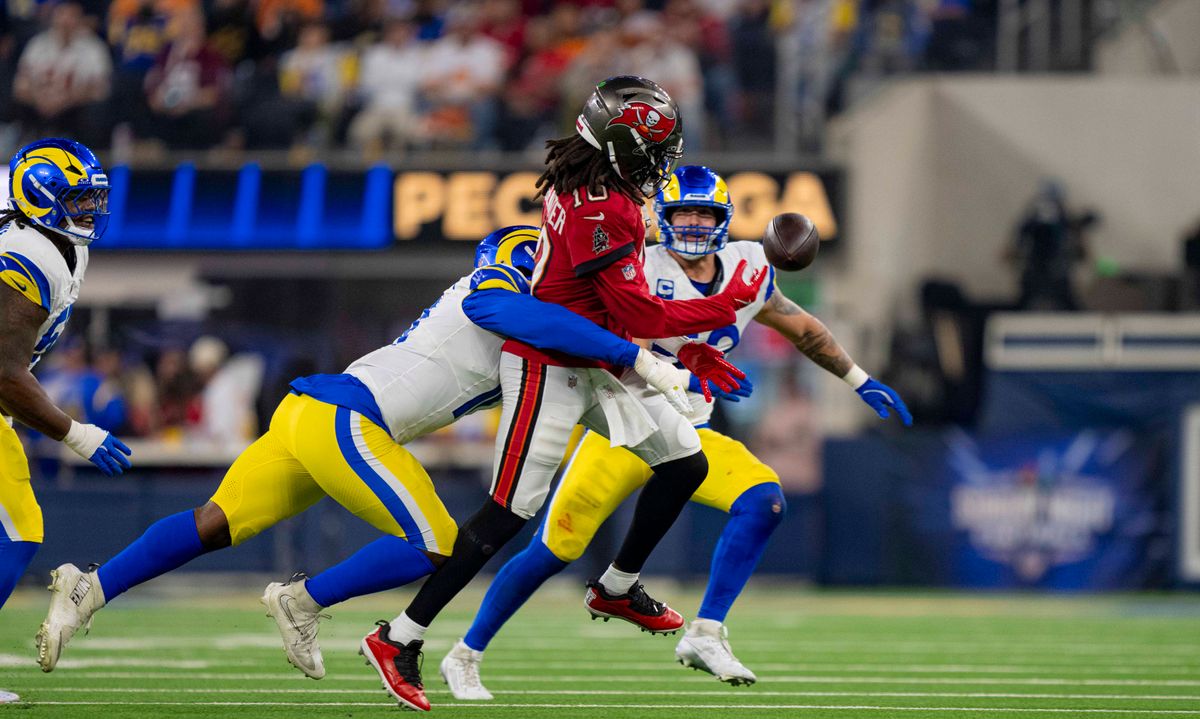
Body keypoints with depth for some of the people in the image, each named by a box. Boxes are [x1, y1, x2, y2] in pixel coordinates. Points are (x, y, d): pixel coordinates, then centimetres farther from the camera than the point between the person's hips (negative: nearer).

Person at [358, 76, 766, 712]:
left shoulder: (584, 188, 6)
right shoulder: (602, 211, -25)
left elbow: (620, 301, 16)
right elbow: (637, 314, -22)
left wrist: (686, 347, 15)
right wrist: (726, 306, -13)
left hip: (595, 368, 10)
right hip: (550, 369, -10)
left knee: (685, 462, 13)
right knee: (510, 511, -9)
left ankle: (616, 588, 29)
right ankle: (399, 639, -5)